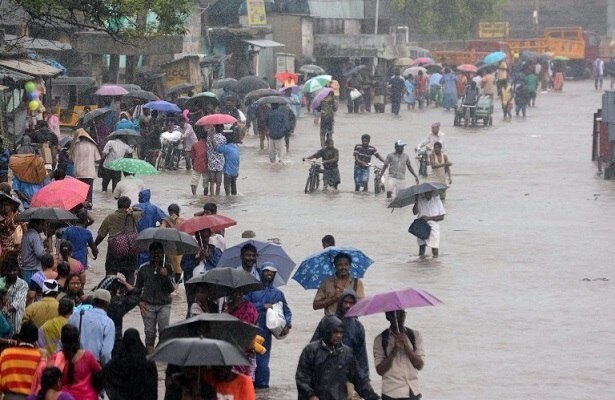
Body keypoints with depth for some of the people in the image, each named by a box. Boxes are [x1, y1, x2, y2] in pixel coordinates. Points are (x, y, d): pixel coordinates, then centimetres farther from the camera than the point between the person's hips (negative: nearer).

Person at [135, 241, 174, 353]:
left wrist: (166, 276, -18)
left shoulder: (167, 268, 2)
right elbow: (137, 288, 12)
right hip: (148, 305, 0)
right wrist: (139, 301, -2)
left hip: (164, 305, 0)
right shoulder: (143, 269, 3)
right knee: (150, 333, 1)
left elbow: (171, 289, -2)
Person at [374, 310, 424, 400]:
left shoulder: (415, 335, 8)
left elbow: (420, 365, 1)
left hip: (413, 392, 2)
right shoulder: (380, 340, 3)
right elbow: (380, 370, -4)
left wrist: (406, 346, -12)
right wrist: (394, 350, -14)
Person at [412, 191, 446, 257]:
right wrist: (416, 201, -21)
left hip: (433, 228, -1)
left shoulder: (437, 200, 1)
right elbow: (415, 212, -11)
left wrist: (429, 218, -14)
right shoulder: (420, 200, 2)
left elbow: (442, 217, -3)